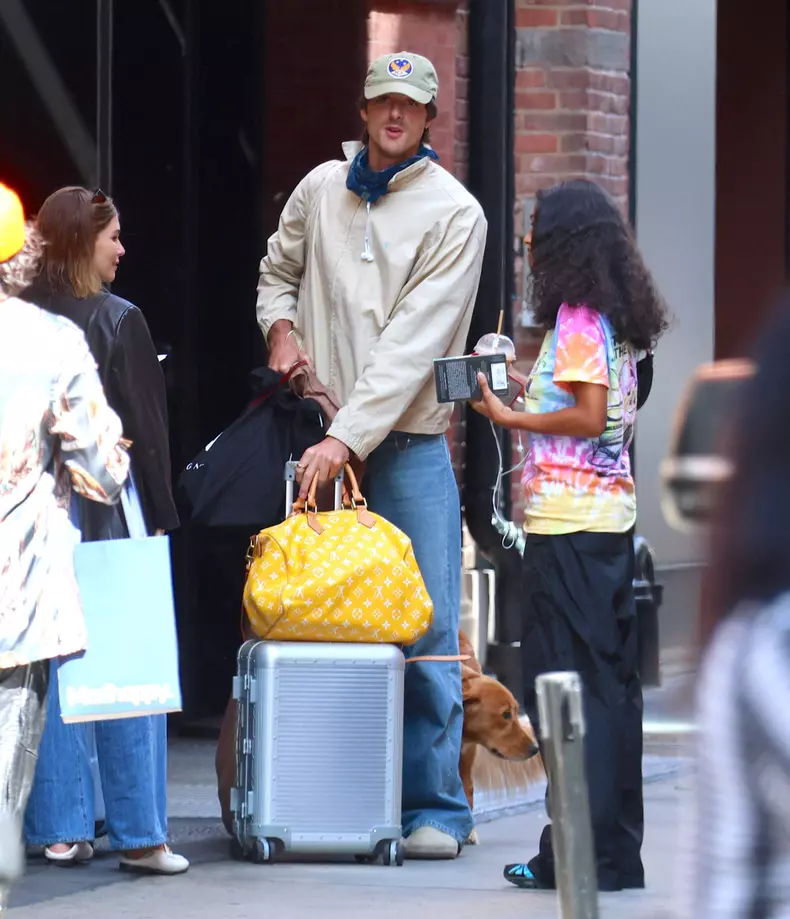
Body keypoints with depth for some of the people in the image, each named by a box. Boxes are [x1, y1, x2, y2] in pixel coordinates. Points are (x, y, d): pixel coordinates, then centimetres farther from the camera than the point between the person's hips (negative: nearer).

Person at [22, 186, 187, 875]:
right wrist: (161, 516, 0)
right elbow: (147, 430, -7)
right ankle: (139, 834, -1)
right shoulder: (117, 321, -9)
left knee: (52, 670, 8)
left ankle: (59, 828, 8)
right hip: (107, 513, -4)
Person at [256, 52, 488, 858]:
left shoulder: (454, 213, -6)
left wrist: (348, 437, -21)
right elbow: (278, 270, 26)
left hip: (409, 443, -4)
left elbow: (414, 341, -15)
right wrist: (281, 325, 2)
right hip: (322, 437, 4)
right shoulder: (322, 189, 8)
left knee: (426, 631, -6)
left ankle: (434, 805, -1)